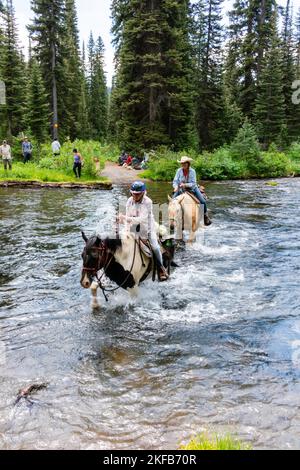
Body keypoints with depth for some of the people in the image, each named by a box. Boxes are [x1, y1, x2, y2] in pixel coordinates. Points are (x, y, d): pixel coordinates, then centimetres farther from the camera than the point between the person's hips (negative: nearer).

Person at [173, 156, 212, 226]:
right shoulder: (179, 171, -9)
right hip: (181, 189, 1)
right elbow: (175, 181, -8)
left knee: (203, 201, -11)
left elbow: (193, 183, -17)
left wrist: (185, 185, -34)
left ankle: (205, 216, 11)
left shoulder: (192, 171, -13)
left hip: (192, 189, -1)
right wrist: (176, 187, -30)